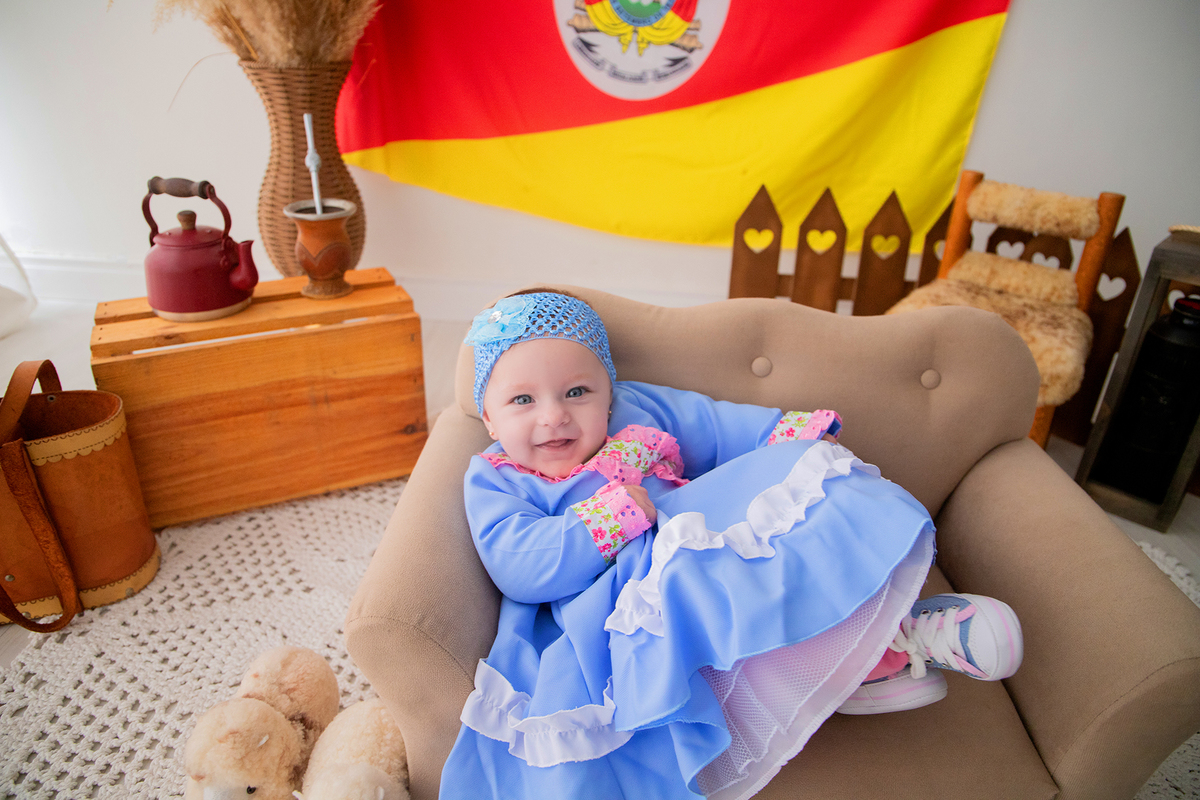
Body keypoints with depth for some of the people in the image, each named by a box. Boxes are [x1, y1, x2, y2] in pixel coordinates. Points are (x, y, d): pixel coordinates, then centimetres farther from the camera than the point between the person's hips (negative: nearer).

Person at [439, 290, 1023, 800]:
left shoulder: (641, 409, 11)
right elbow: (516, 567, -14)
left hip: (717, 546, 5)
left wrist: (799, 438, 0)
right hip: (631, 615, -4)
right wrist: (617, 515, -20)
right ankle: (882, 651, -18)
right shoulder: (493, 481, 1)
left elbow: (724, 427, 15)